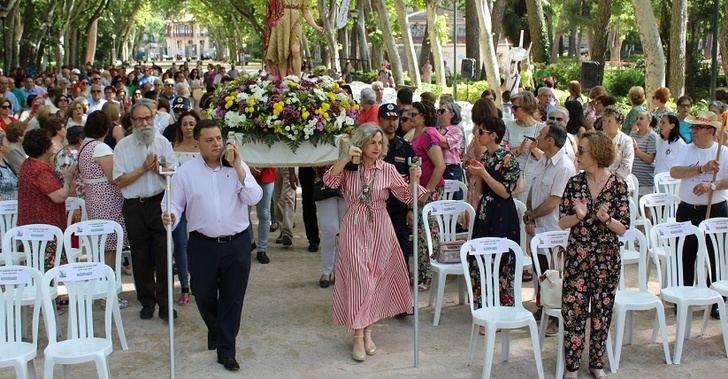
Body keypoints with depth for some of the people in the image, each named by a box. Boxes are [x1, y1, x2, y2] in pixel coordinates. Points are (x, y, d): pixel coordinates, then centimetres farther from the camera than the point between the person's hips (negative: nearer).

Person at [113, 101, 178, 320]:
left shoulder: (162, 142, 5)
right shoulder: (123, 146, 1)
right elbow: (119, 181, -5)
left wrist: (158, 169, -17)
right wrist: (143, 169, -13)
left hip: (159, 203, 0)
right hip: (134, 206, 0)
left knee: (163, 255, -3)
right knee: (141, 258, 8)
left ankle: (165, 304, 4)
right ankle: (147, 302, 20)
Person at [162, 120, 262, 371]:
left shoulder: (238, 167, 0)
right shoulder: (186, 172, -3)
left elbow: (254, 199, -11)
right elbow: (175, 204, -1)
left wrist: (238, 167, -17)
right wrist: (171, 218, -24)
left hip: (237, 244, 0)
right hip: (203, 244, 0)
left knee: (232, 299, 5)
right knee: (204, 296, 13)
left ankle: (226, 352, 18)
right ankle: (215, 330, 45)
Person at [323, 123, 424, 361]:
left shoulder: (388, 170, 0)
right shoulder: (348, 169, -2)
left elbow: (407, 197, 0)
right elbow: (329, 181, -20)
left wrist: (414, 180, -18)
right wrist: (346, 158, -26)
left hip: (380, 230, 2)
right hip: (354, 229, -2)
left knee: (376, 280, 8)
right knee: (358, 280, -5)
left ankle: (368, 332, 23)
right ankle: (358, 337, 1)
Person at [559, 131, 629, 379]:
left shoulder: (618, 185, -6)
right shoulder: (575, 183, -2)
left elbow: (622, 228, -4)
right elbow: (562, 223, 0)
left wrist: (606, 219, -24)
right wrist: (578, 216, -19)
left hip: (607, 258, -1)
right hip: (577, 256, 1)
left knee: (602, 312, 10)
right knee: (573, 310, 1)